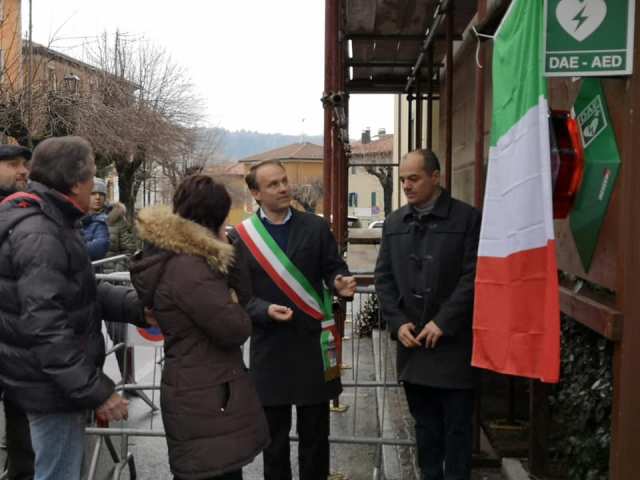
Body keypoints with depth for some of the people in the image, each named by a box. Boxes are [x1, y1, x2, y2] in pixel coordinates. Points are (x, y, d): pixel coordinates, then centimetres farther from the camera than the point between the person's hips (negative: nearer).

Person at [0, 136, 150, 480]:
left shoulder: (49, 221, 10)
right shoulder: (39, 236, -24)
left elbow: (81, 291, 14)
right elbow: (46, 329, -28)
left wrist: (137, 305, 2)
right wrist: (97, 392, -25)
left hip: (56, 380, 10)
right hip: (52, 386, -10)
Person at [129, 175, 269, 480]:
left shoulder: (171, 255, 9)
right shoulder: (187, 269, -24)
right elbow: (233, 329, -22)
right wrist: (234, 304, -2)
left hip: (196, 392, 10)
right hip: (207, 399, -10)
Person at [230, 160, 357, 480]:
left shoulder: (316, 227, 2)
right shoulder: (241, 237, -2)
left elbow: (334, 267, 5)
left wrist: (340, 283, -17)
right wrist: (265, 310, -20)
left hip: (312, 341, 1)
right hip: (269, 345, 0)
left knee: (315, 429, 11)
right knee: (273, 430, 14)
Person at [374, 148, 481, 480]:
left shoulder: (467, 218, -6)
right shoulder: (394, 222, 9)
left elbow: (472, 277, -10)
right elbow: (383, 277, 9)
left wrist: (442, 323, -14)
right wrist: (398, 322, -3)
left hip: (452, 343, -4)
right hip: (411, 341, 4)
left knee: (456, 428, 5)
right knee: (424, 424, 15)